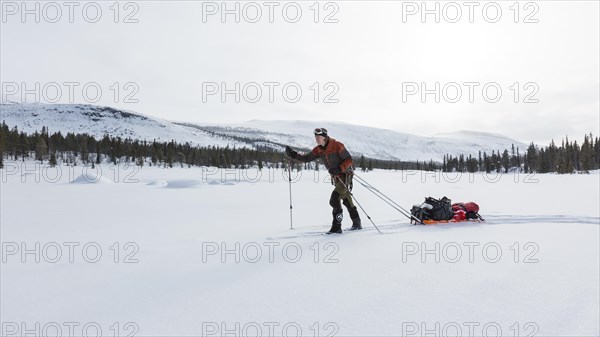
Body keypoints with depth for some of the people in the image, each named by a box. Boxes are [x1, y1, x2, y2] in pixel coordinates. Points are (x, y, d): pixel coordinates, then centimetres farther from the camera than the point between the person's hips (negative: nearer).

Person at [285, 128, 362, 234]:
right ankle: (357, 223, 32)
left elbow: (349, 160, -17)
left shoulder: (337, 145, -19)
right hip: (336, 178, 8)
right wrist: (294, 155, -10)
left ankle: (336, 226, -12)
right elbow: (307, 158, 4)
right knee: (347, 201, 17)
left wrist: (339, 169, -30)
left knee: (334, 199, -19)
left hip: (345, 176, -8)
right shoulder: (318, 150, 1)